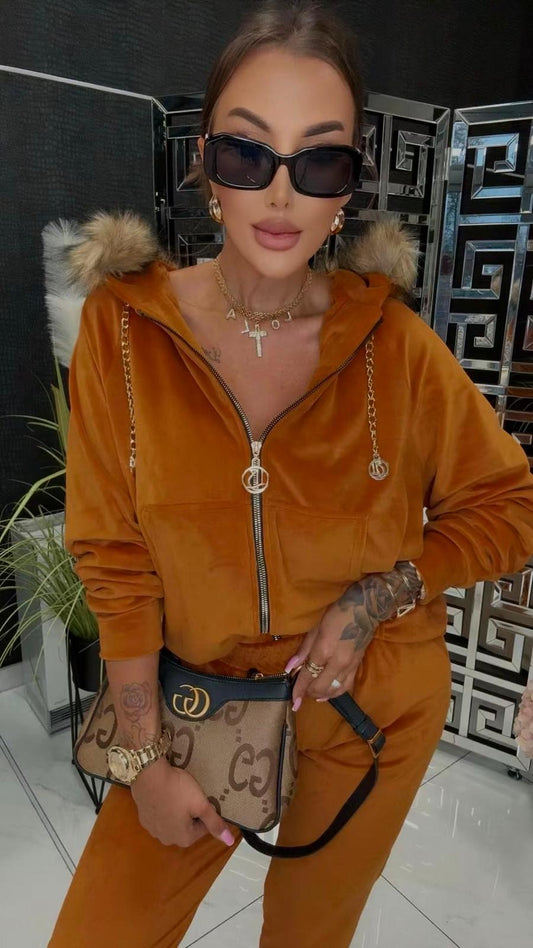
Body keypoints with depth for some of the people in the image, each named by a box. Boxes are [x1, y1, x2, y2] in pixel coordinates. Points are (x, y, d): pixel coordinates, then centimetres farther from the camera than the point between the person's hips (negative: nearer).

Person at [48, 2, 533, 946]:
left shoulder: (393, 344, -14)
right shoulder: (121, 325, -14)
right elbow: (114, 554, -11)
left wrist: (375, 598, -18)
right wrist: (148, 757, -8)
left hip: (374, 706, 1)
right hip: (202, 696, 0)